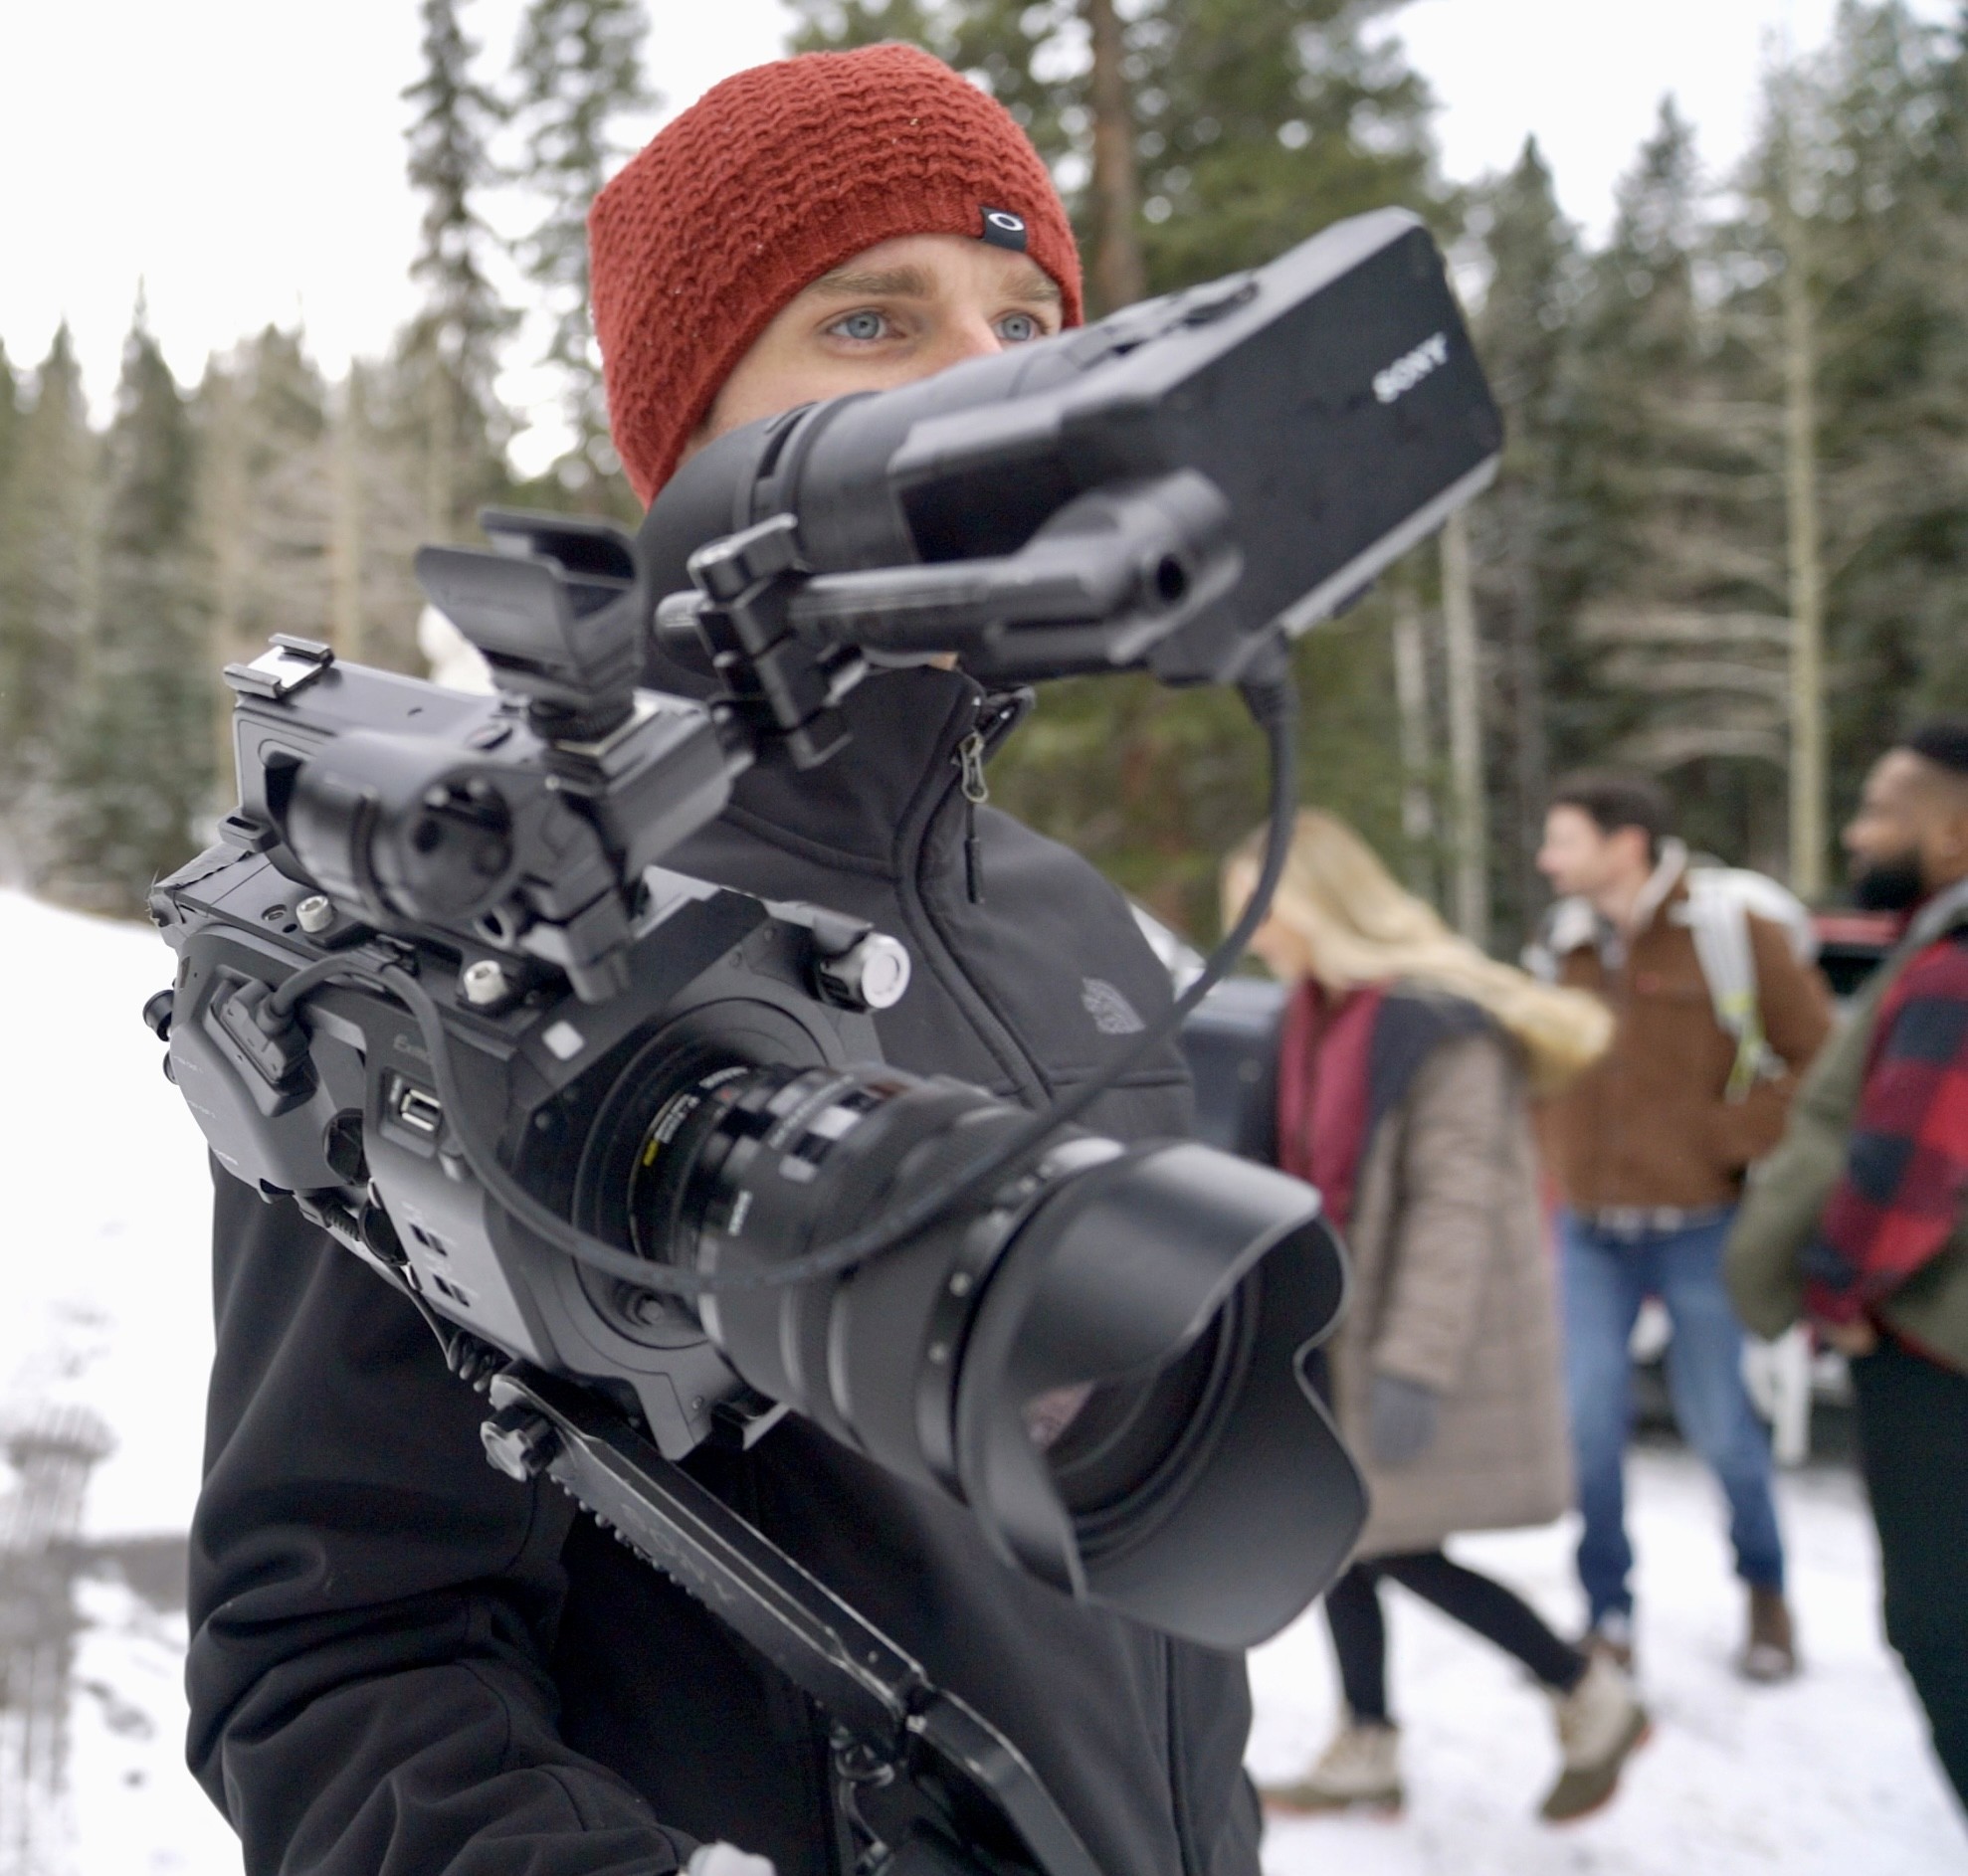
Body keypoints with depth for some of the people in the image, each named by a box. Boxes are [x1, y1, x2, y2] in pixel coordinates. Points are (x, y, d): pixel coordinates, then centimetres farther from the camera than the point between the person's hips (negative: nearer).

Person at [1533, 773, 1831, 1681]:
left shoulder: (1732, 931, -9)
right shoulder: (1566, 948, 5)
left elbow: (1821, 1056, -7)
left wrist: (1739, 1136, -11)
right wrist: (1549, 1193, 8)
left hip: (1699, 1230, -3)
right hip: (1590, 1234, 4)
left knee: (1719, 1425, 6)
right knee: (1587, 1424, -1)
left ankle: (1765, 1590, 32)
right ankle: (1607, 1613, 17)